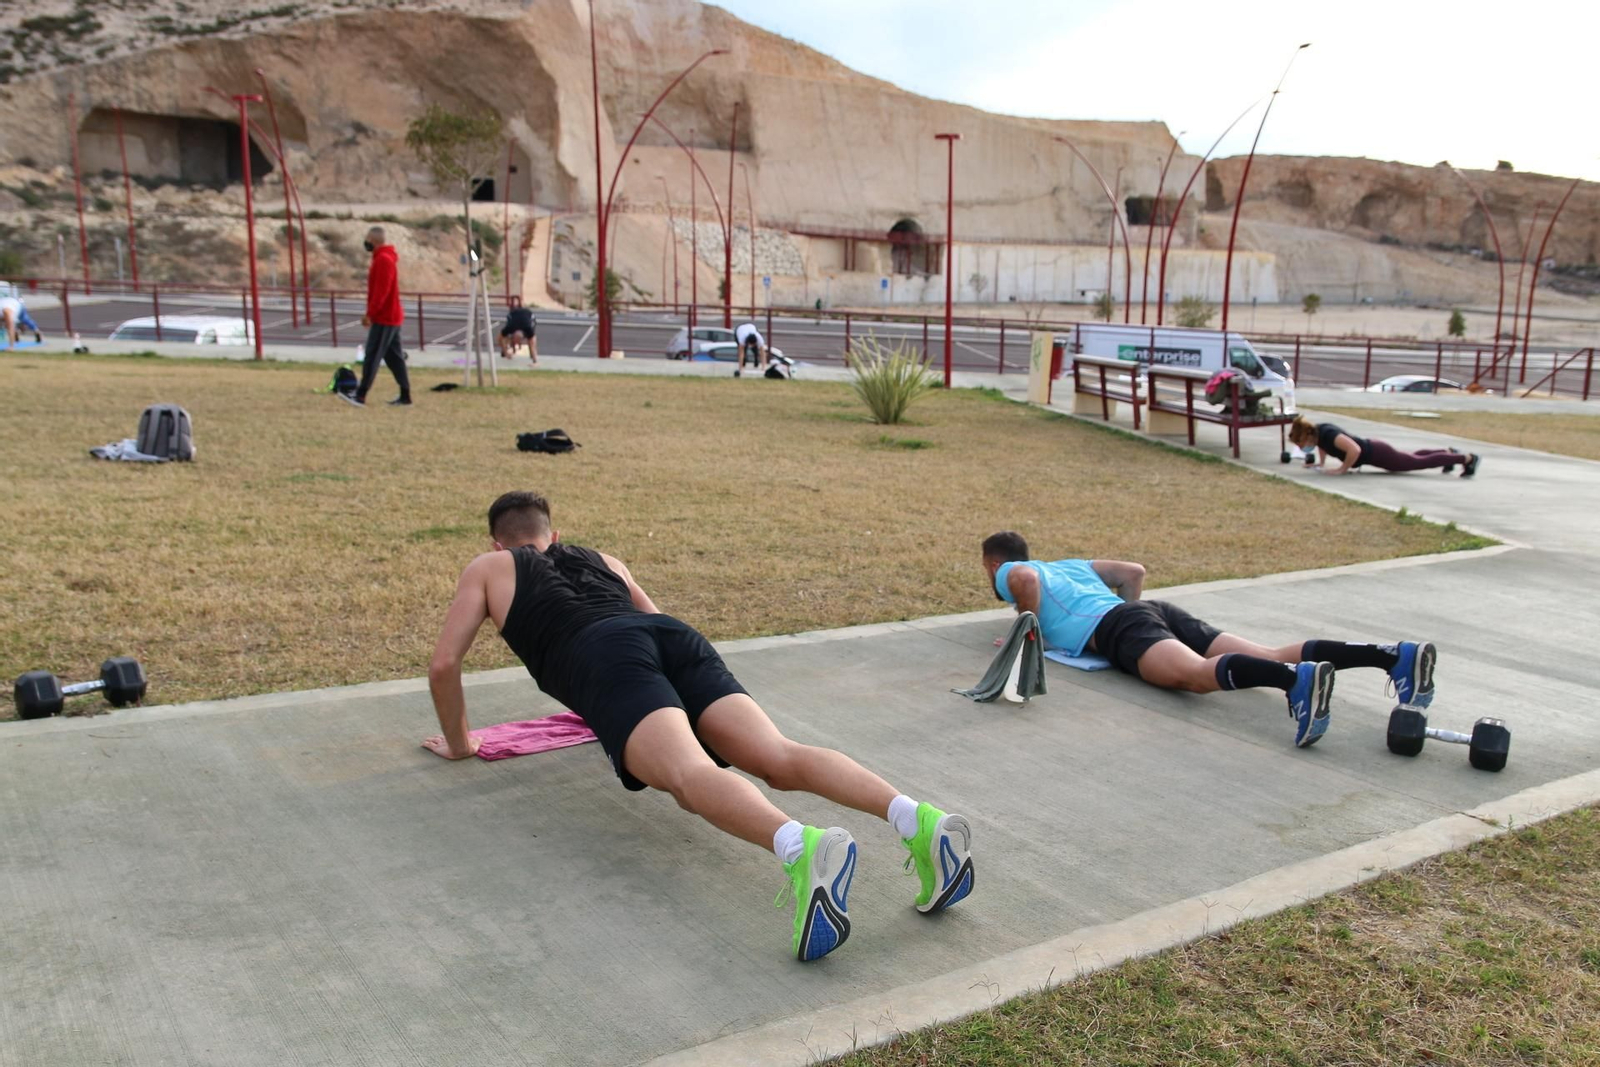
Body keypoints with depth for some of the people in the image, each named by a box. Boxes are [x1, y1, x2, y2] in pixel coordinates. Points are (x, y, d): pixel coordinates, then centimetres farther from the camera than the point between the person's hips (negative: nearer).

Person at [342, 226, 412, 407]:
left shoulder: (383, 260, -16)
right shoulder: (384, 257, 16)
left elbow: (381, 291, -22)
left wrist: (370, 313, -21)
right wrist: (371, 313, 19)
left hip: (384, 318, -10)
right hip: (391, 317, 10)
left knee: (372, 357, -8)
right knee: (394, 357, 10)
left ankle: (360, 396, -7)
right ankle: (405, 395, 11)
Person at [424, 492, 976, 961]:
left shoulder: (487, 568, 32)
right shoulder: (602, 559, 42)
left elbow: (443, 665, 25)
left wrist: (458, 742, 39)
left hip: (606, 659, -5)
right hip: (677, 636, 5)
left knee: (690, 776, -30)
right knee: (779, 758, -16)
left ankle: (801, 849, -61)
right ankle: (918, 820, -41)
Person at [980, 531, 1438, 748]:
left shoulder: (1008, 573, 18)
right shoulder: (1069, 564, 40)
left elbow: (1025, 578, -9)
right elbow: (1134, 571, 37)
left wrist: (1029, 634, 2)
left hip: (1116, 627, -7)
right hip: (1158, 610, 7)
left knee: (1198, 674, -36)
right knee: (1271, 658, -10)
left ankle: (1299, 679, -64)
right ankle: (1394, 655, -27)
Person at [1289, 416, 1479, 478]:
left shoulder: (1328, 434, -33)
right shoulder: (1317, 431, -7)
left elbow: (1355, 450, -42)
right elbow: (1322, 445, 18)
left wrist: (1342, 469, -32)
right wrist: (1322, 464, 8)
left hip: (1377, 454, -8)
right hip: (1371, 447, 8)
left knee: (1419, 463, 5)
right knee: (1412, 458, 30)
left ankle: (1467, 458, 17)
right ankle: (1448, 453, 48)